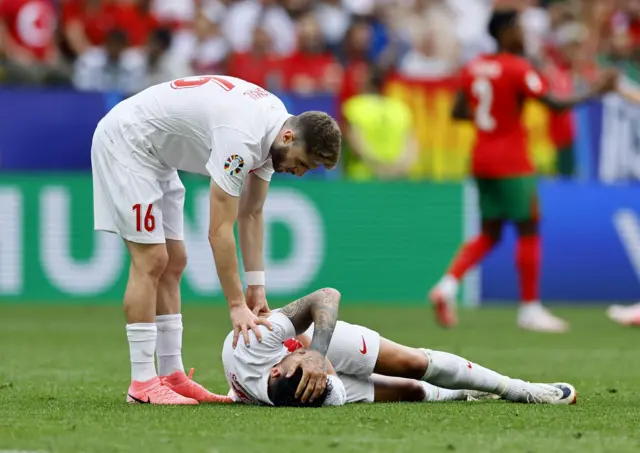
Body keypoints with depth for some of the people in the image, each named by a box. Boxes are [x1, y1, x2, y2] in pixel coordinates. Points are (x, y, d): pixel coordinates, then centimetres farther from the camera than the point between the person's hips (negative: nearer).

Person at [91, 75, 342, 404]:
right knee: (150, 262, -12)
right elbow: (220, 232, -29)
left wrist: (256, 286, 1)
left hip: (154, 153, 10)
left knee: (172, 264, 7)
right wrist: (237, 305, -26)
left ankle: (171, 375, 10)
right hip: (125, 140, -10)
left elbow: (251, 214, 5)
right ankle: (142, 383, -10)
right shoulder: (241, 137, -32)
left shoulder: (275, 124, -3)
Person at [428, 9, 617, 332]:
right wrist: (596, 92, -12)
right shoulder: (518, 69, -14)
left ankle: (448, 285, -6)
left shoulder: (474, 67, 7)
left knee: (489, 234, 13)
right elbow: (555, 104, -18)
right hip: (511, 164, -7)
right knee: (529, 230, 3)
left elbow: (458, 112, 12)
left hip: (481, 160, 7)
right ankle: (530, 308, 5)